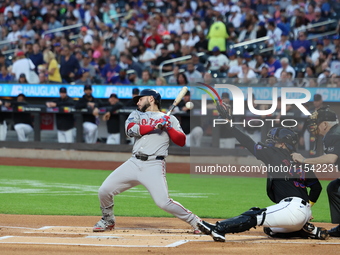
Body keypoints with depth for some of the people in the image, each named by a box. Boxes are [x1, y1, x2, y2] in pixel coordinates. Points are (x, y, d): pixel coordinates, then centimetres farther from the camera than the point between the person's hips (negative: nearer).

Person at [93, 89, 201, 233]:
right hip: (134, 163, 4)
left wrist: (169, 128, -12)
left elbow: (181, 141, 3)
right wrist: (155, 125, -9)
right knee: (104, 191, -4)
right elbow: (130, 130, -3)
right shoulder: (137, 115, 19)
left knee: (163, 202, -18)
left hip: (154, 166, -4)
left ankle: (195, 221, -1)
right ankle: (108, 220, 22)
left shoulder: (169, 119, 13)